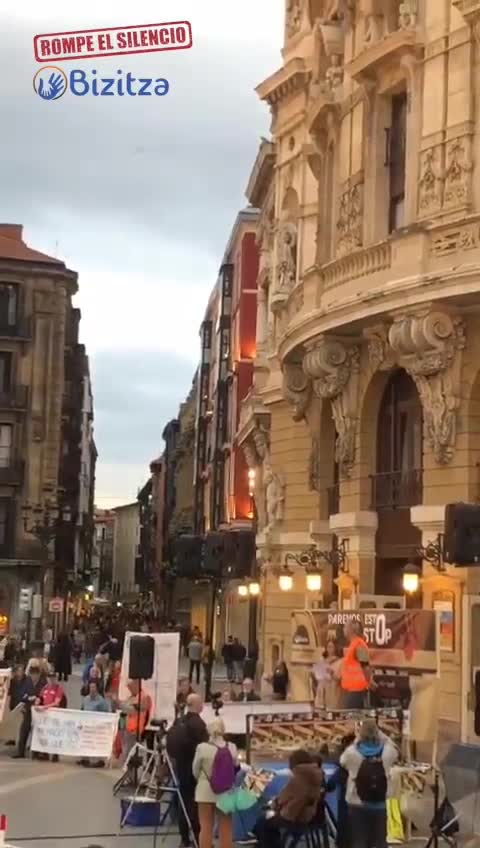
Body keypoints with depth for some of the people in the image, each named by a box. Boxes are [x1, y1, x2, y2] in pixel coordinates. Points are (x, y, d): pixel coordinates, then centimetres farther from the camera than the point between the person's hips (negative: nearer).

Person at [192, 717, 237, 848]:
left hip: (206, 791, -2)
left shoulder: (202, 747, -13)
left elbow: (195, 770, -1)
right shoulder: (232, 747, -8)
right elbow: (235, 768, 6)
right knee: (226, 828, 10)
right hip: (226, 791, 2)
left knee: (206, 828, 7)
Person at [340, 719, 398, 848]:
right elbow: (395, 752, 15)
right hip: (379, 805, 1)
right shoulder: (386, 752, -9)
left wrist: (356, 741, 9)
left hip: (357, 805, -1)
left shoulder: (352, 752, -14)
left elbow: (342, 762, 8)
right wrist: (381, 736, 14)